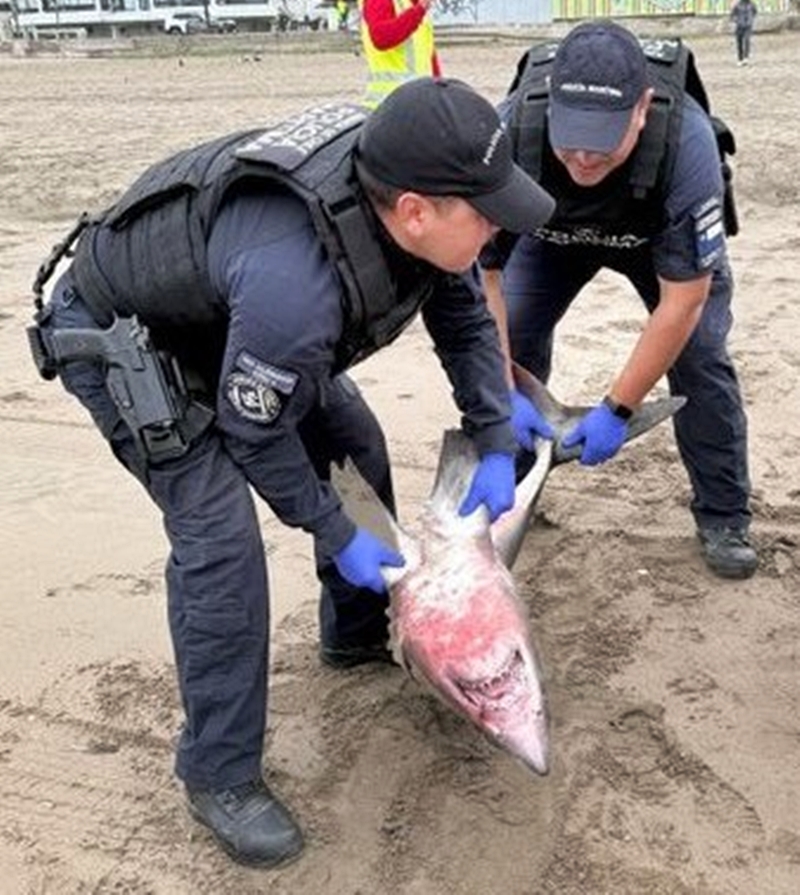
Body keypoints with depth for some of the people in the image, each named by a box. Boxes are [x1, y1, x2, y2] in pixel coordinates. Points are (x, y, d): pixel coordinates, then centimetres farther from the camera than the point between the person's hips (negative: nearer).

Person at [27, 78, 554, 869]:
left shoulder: (407, 192, -19)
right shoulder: (294, 279, -43)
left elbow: (464, 320, -2)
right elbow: (255, 432, -27)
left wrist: (496, 450, -5)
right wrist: (338, 538, -15)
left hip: (223, 314, 9)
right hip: (118, 335, -8)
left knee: (356, 448, 10)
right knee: (219, 536, -19)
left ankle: (357, 636, 33)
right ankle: (219, 776, -2)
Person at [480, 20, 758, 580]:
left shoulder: (685, 141, -42)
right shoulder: (509, 134, -39)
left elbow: (682, 302, -33)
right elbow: (482, 276, -27)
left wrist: (617, 409, -31)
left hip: (666, 233, -1)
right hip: (553, 231, 2)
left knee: (698, 353, -13)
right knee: (510, 338, -11)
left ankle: (724, 517, 5)